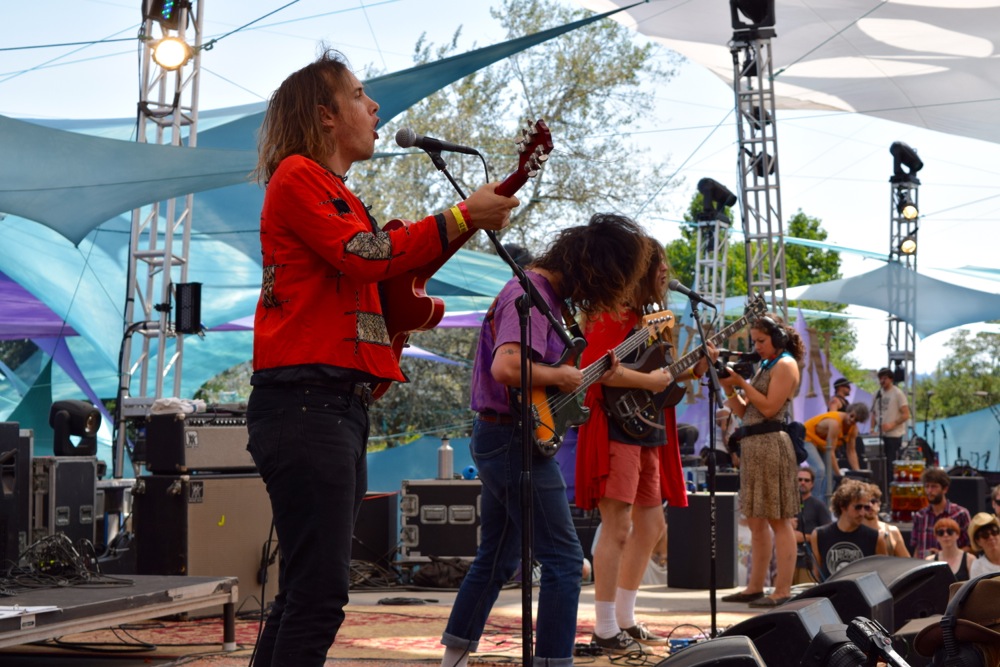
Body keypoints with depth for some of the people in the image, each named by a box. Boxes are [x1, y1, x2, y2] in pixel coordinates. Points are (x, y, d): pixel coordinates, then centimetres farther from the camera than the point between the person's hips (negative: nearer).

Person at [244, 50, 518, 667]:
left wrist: (468, 225, 15)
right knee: (320, 591, -15)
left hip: (343, 405, 10)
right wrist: (462, 216, -10)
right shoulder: (296, 175, -3)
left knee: (305, 591, 11)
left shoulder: (339, 196, 26)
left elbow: (384, 278, 25)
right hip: (305, 401, -10)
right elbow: (363, 256, -15)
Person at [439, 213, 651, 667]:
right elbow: (506, 367, -32)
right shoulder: (532, 295, -19)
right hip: (517, 441, -11)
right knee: (564, 560, -7)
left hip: (494, 438, 11)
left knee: (496, 559, 19)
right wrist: (560, 377, -19)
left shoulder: (546, 291, 13)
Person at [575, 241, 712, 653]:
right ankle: (605, 630, -6)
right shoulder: (613, 313, -11)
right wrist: (648, 381, -20)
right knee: (617, 529, -10)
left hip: (646, 433, 10)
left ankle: (625, 620, 23)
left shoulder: (646, 316, 19)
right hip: (616, 431, -10)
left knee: (650, 526, 14)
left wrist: (689, 369, 10)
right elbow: (595, 367, -25)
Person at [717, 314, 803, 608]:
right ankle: (755, 586, 15)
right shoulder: (765, 366, 21)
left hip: (771, 443, -9)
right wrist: (729, 388, 3)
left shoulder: (785, 365, -4)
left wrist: (741, 383, -9)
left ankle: (783, 589, -8)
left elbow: (769, 407, -14)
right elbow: (743, 412, 18)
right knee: (756, 521, 11)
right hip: (752, 445, 9)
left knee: (778, 520, -8)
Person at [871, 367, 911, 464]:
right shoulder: (877, 394, 11)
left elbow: (906, 415, -9)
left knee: (892, 463, -7)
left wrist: (892, 424, -20)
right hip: (880, 434, 6)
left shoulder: (898, 393, -6)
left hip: (894, 435, -6)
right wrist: (872, 429, 4)